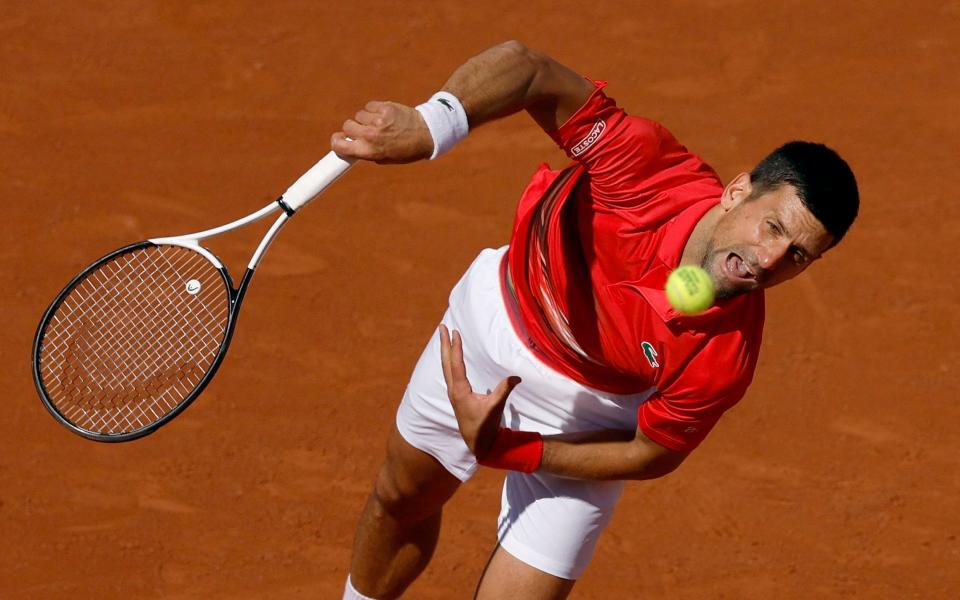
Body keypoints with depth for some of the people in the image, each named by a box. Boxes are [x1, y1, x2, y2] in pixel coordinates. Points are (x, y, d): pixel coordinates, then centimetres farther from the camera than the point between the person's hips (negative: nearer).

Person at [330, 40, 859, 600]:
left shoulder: (726, 359, -37)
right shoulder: (647, 166, -39)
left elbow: (652, 454, -21)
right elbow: (527, 68, -37)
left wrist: (501, 449, -28)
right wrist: (428, 124, -56)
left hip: (581, 422, -2)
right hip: (491, 317, 2)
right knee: (400, 501, 27)